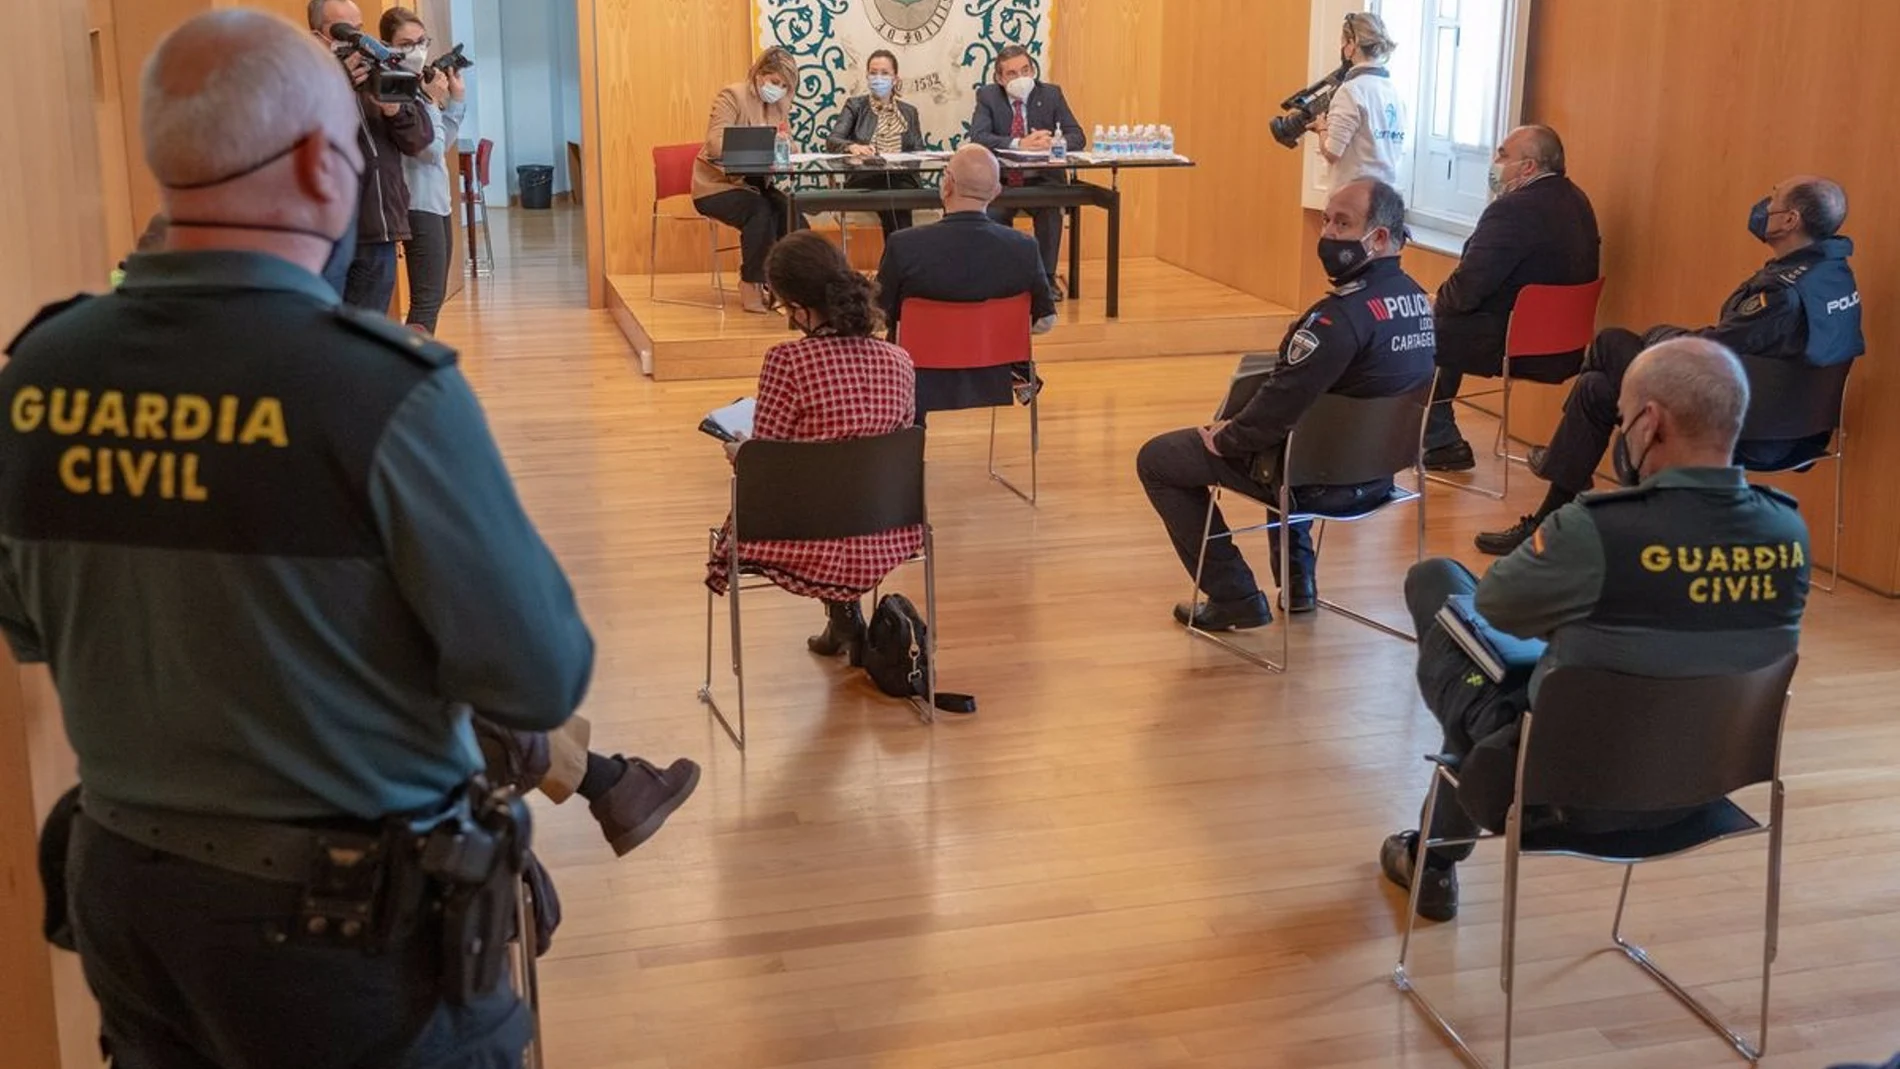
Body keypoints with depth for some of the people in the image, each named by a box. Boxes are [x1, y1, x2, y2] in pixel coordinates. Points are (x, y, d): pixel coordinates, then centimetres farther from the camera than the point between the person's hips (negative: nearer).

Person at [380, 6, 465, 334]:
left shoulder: (419, 84, 10)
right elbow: (430, 148, -22)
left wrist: (456, 100, 10)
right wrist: (433, 101, -16)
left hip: (437, 200, 10)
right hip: (420, 204, -10)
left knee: (434, 297, 15)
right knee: (426, 301, -13)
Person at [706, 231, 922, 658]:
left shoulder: (788, 360, -20)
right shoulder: (898, 362, -5)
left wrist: (737, 451, 10)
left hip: (817, 546, -5)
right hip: (885, 539, 5)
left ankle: (845, 617, 21)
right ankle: (845, 618, 31)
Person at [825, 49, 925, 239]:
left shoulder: (909, 112, 21)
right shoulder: (855, 106, 14)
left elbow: (918, 153, 11)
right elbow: (832, 141, -1)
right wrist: (852, 147, -24)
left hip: (901, 179, 2)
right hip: (865, 180, -2)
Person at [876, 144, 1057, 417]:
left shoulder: (903, 246, -22)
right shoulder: (1024, 248, -16)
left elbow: (877, 317, -7)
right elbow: (1045, 321, -2)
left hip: (922, 386, -2)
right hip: (996, 381, 2)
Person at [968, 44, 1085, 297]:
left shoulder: (1051, 94, 3)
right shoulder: (988, 96, 0)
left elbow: (1078, 137, -2)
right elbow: (978, 137, -16)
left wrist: (1054, 142, -26)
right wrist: (1019, 144, -31)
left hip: (1041, 181, 1)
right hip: (1000, 182, -1)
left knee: (1051, 208, -31)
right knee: (991, 213, -31)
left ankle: (1047, 277, -17)